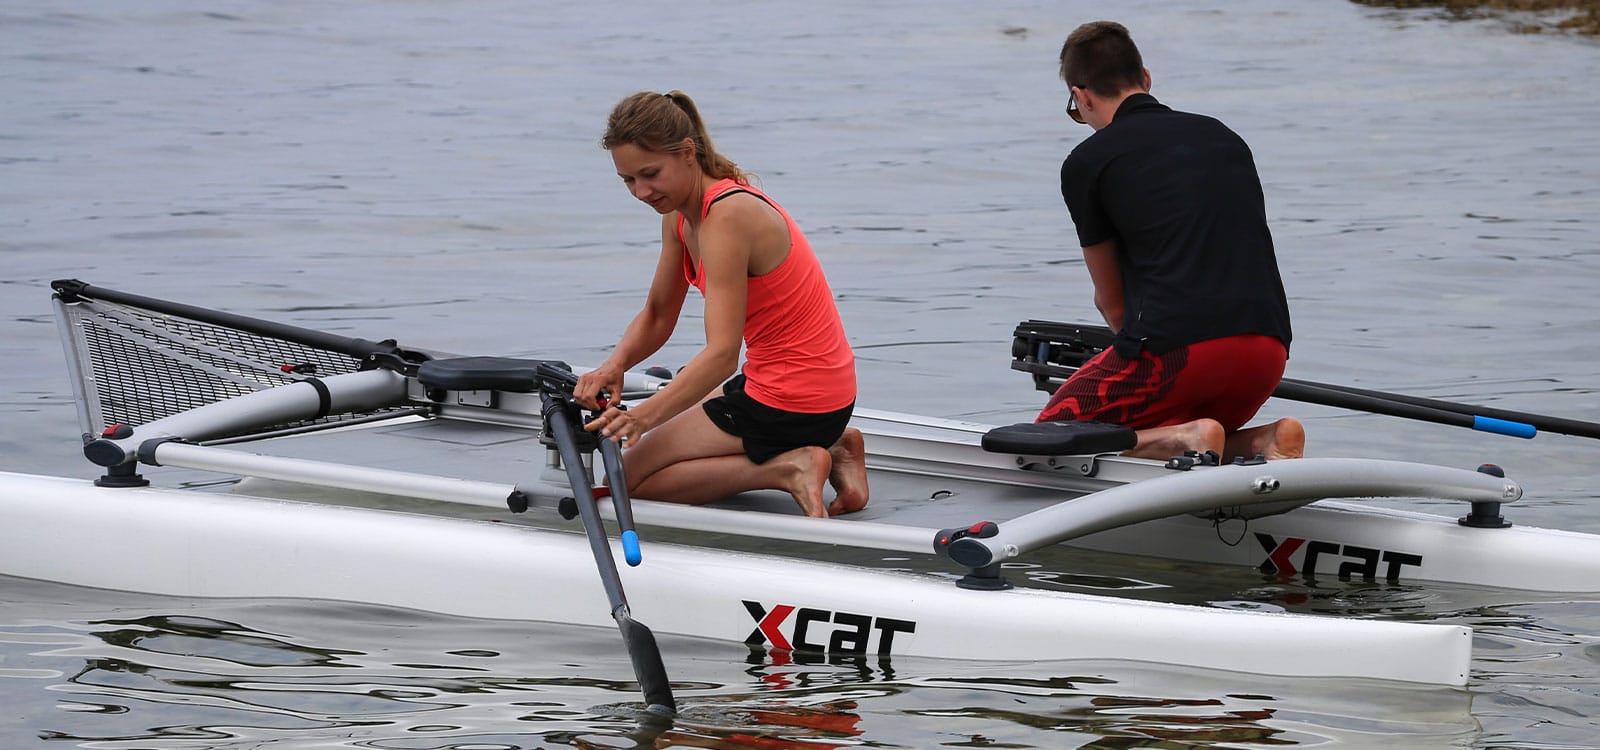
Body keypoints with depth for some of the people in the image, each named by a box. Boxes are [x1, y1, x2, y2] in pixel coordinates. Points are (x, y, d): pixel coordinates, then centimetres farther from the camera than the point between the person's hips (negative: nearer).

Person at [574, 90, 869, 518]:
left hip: (792, 404, -9)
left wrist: (644, 415, -40)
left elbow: (722, 353, -29)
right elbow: (657, 317, 12)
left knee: (627, 479, -2)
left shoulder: (727, 217, -23)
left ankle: (787, 468, -10)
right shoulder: (680, 214, 5)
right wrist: (614, 366, -9)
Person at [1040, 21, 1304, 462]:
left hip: (1176, 347, -6)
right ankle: (1264, 442, -1)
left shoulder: (1087, 162, 7)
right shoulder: (1224, 137, 23)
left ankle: (1186, 439, -13)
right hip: (1268, 356, 6)